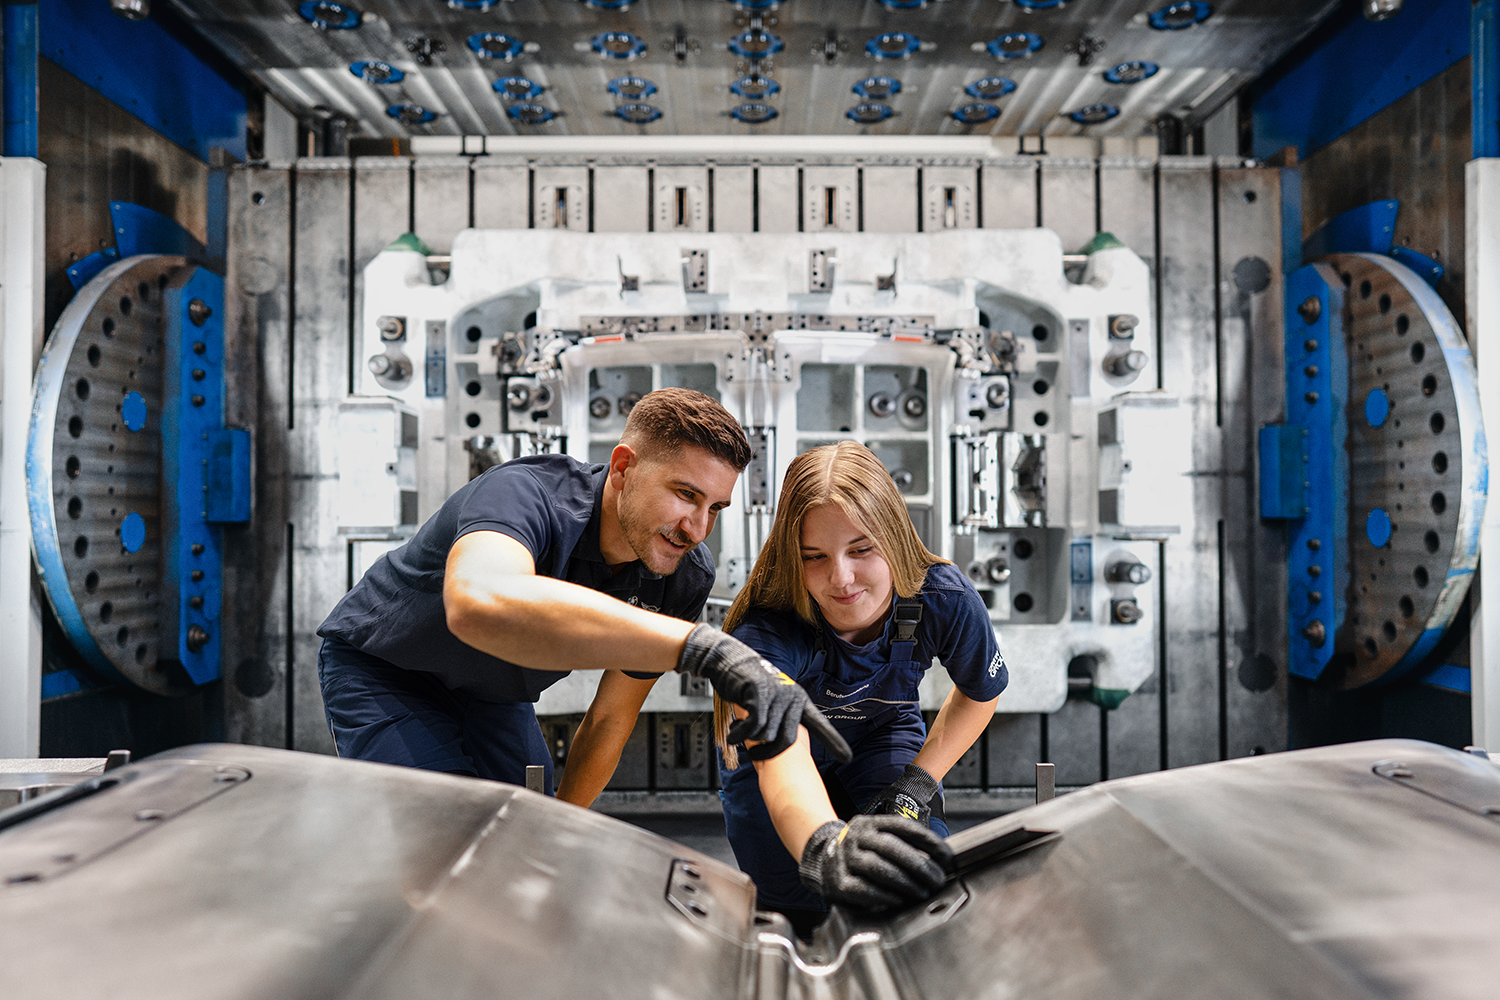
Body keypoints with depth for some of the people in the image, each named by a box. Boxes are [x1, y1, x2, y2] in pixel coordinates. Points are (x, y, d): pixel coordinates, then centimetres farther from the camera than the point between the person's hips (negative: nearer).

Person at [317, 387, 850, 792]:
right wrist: (703, 646, -69)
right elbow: (478, 603, -64)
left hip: (494, 699, 6)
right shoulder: (523, 493, -39)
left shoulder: (686, 576, -18)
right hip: (381, 672, -5)